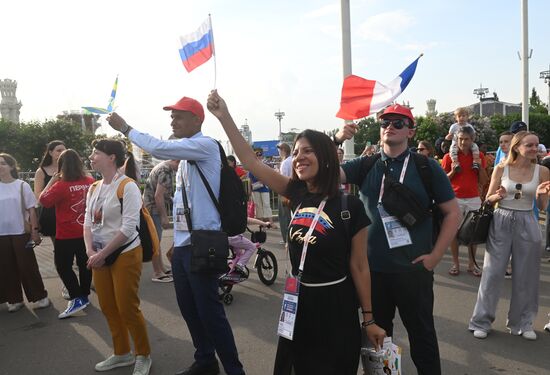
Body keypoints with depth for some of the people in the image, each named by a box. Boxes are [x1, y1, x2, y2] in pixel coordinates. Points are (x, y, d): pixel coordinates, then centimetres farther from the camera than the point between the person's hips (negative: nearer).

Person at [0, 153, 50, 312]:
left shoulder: (22, 185, -4)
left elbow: (31, 210, -2)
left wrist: (35, 231, -7)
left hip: (21, 233, -2)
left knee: (28, 266, 3)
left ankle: (39, 297, 13)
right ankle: (15, 299, 20)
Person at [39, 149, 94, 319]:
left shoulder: (61, 185, -18)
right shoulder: (90, 182, -2)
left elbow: (43, 201, -7)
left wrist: (52, 180, -5)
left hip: (66, 235, -5)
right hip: (86, 232, 5)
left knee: (63, 266, 5)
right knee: (84, 264, 14)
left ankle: (77, 298, -2)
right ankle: (84, 296, 25)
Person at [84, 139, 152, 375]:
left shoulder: (127, 186, -14)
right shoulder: (93, 188, 8)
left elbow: (128, 227, -19)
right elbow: (88, 222, 8)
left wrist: (102, 254, -16)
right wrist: (90, 251, -8)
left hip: (125, 254, -7)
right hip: (99, 256, 7)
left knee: (128, 308, -1)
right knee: (108, 308, 14)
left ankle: (143, 356, 19)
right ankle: (122, 354, 32)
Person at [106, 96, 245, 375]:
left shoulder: (206, 146, -11)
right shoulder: (185, 152, 17)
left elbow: (160, 149, -24)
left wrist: (125, 128, -10)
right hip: (182, 244, 9)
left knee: (210, 312, -4)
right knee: (189, 309, 17)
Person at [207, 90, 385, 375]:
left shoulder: (349, 207, -15)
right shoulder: (297, 194, -3)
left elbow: (359, 266, -9)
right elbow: (251, 161, -5)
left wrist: (369, 319, -4)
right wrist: (224, 116, -10)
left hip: (335, 304, -4)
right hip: (298, 299, 5)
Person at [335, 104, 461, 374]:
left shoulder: (427, 167, -4)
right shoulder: (365, 166, 2)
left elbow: (452, 212, -1)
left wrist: (435, 256, -7)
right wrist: (337, 140, -22)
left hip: (414, 268, -2)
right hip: (372, 267, 3)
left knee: (421, 333, 13)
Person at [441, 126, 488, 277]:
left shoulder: (479, 156, 6)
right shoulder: (449, 157, 0)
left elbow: (483, 182, 7)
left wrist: (480, 166, -7)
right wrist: (452, 172, -13)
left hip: (474, 199, 2)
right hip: (455, 199, -1)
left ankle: (472, 264, 15)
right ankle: (455, 263, 11)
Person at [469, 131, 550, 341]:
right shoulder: (501, 169, -3)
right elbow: (488, 199, 1)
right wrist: (498, 196, -21)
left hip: (527, 224, 2)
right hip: (501, 222, -2)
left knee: (526, 275, 9)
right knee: (492, 273, 1)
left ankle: (522, 323, 26)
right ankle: (481, 321, 13)